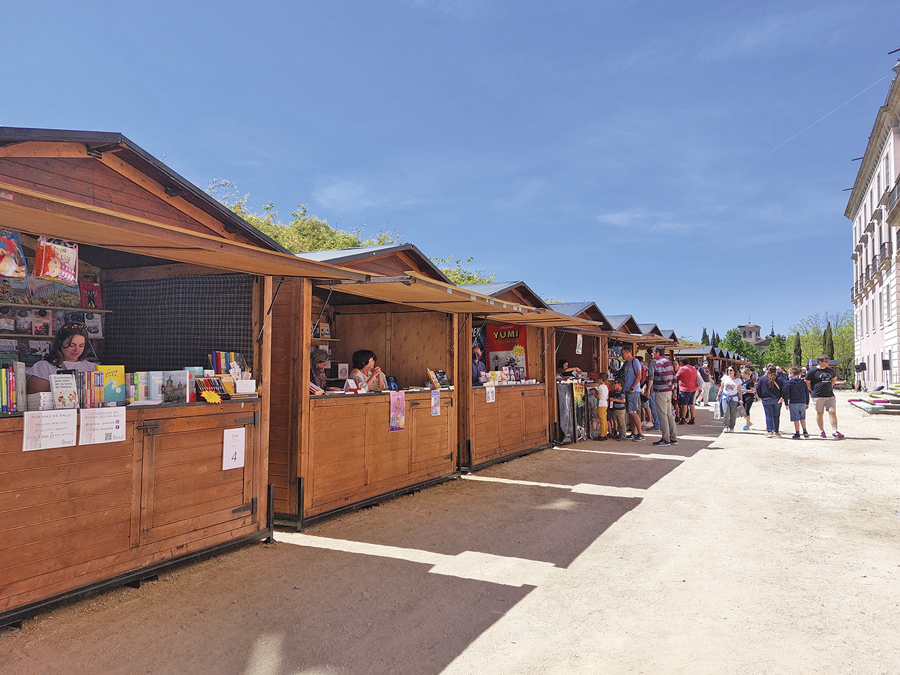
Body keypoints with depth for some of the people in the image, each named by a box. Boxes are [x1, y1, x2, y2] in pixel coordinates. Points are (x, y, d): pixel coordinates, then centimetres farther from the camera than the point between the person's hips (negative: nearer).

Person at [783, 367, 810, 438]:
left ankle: (797, 433, 0)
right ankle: (805, 431, 11)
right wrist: (807, 403, 21)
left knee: (796, 419, -1)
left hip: (793, 403, -4)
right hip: (802, 403, 4)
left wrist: (786, 404, -1)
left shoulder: (788, 383, -5)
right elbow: (807, 393, 13)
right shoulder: (803, 382, 9)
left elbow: (786, 394, -6)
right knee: (802, 418, 16)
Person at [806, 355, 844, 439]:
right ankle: (821, 431, 15)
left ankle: (834, 431, -2)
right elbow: (807, 382, -1)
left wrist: (830, 387, 17)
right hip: (818, 396, -4)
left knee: (832, 412, -5)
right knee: (820, 413, 4)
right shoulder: (813, 371, -5)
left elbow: (834, 379, 29)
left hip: (830, 396, 4)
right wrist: (813, 391, -1)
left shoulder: (830, 370, 11)